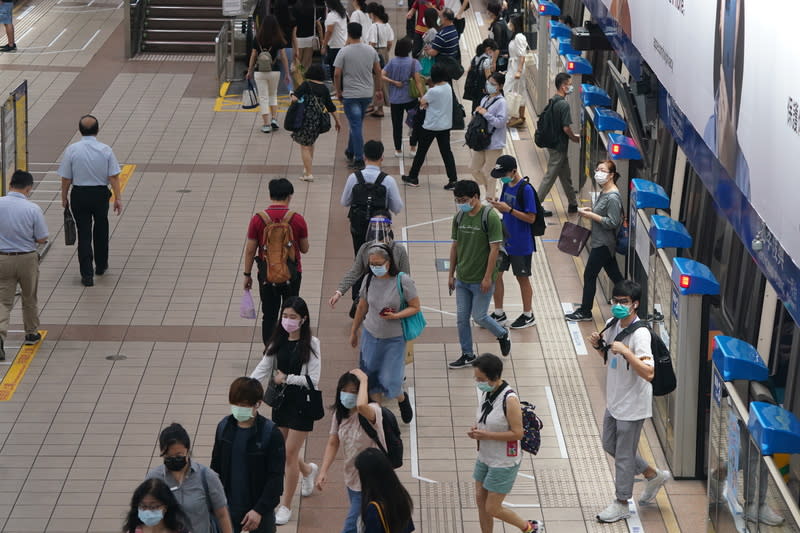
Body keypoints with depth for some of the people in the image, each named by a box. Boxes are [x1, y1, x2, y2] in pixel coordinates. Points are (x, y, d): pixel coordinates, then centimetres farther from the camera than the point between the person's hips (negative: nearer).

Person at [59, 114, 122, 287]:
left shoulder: (72, 150, -11)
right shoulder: (105, 150, -8)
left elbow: (66, 178, -6)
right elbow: (114, 177, -9)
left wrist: (64, 197, 7)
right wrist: (118, 198, -2)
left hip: (79, 195, -1)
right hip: (100, 194, 1)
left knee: (84, 233, 3)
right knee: (101, 230, 22)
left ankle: (87, 274, -1)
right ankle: (101, 265, 35)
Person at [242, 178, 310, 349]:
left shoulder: (258, 219, -10)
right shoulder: (297, 219, -10)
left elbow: (250, 250, -5)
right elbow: (304, 249, 0)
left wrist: (247, 274, 5)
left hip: (267, 275, 0)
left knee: (269, 314, 10)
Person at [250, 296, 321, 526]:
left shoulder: (310, 344, -12)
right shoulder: (278, 342, 1)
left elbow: (313, 379, -16)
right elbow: (262, 368, -4)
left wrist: (286, 378, -15)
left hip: (302, 403, -5)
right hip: (281, 401, 6)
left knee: (289, 454, -4)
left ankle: (285, 507, 8)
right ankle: (308, 470, 49)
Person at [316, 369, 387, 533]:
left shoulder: (373, 411, -23)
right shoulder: (340, 413, -1)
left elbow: (361, 406, -48)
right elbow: (333, 443, 6)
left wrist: (364, 380, -33)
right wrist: (323, 472, -3)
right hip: (351, 480, 7)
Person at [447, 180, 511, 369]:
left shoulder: (490, 217, -15)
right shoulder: (459, 218, 3)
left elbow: (494, 248, -15)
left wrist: (488, 277, -17)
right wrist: (451, 274, 11)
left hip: (481, 280, -6)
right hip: (462, 279, 6)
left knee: (479, 316, 0)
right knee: (461, 318, 7)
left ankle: (503, 334, 28)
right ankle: (467, 355, 21)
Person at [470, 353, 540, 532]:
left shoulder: (510, 400, -25)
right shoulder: (485, 392, -1)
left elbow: (517, 433, -23)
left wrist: (486, 435, -24)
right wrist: (476, 429, -6)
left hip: (504, 463, -8)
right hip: (484, 457, 8)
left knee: (492, 509, 2)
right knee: (480, 500, 13)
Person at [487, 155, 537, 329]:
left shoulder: (526, 189, -20)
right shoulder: (507, 185, 3)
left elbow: (531, 218, -19)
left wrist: (508, 209, -27)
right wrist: (498, 205, -9)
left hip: (520, 244, -7)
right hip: (504, 240, 7)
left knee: (522, 277, 6)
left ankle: (528, 315, 22)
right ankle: (499, 313, 24)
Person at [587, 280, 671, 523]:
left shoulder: (640, 334, -26)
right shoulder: (612, 325, 0)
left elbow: (649, 373, -33)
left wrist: (626, 351, -39)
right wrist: (598, 345, -5)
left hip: (632, 406, -9)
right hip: (614, 401, 9)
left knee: (624, 454, 6)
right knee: (610, 445, 22)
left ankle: (621, 504, 23)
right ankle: (653, 475, 39)